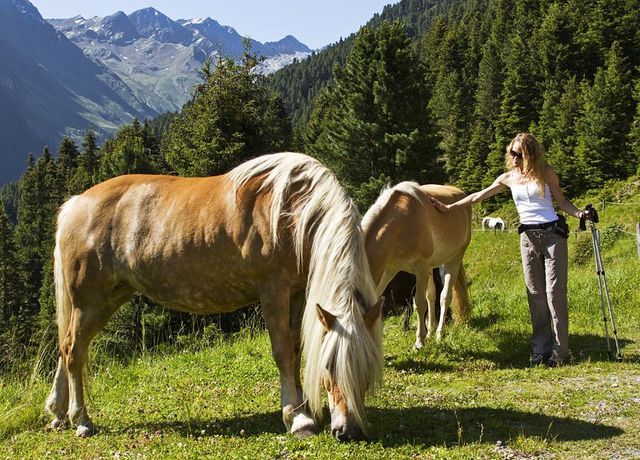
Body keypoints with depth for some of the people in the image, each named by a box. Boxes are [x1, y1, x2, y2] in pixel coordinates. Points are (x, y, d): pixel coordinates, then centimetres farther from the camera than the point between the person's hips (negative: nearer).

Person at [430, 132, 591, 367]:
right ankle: (540, 349, 6)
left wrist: (579, 213, -11)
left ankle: (559, 351, -4)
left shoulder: (546, 173, 2)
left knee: (555, 292, -7)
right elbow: (479, 196, 14)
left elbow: (561, 201, 7)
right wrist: (449, 207, 14)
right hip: (528, 239, 3)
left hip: (553, 234, -3)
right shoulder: (509, 178, 10)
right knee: (535, 294, 2)